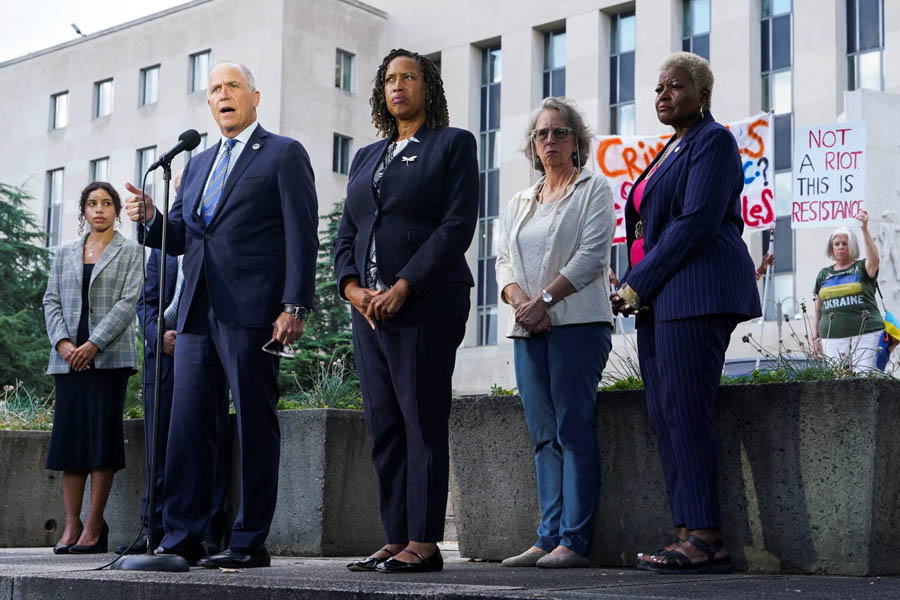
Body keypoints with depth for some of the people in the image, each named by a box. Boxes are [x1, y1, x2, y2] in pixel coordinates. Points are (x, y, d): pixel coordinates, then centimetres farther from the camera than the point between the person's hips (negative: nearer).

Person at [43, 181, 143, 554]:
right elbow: (51, 300, 11)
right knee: (69, 436, 0)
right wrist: (62, 342, -7)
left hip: (109, 356, -3)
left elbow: (128, 302, -5)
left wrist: (94, 344, -14)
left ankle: (94, 526, -3)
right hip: (68, 357, 4)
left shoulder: (129, 252, 6)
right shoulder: (65, 254, 17)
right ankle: (71, 525, 2)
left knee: (102, 435, -6)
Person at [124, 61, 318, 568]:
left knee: (256, 426, -2)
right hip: (199, 312, 6)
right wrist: (150, 219, 1)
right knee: (188, 424, 3)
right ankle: (182, 537, 7)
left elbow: (301, 236, -4)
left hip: (252, 311, -6)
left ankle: (251, 542, 2)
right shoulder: (199, 164, 24)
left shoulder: (284, 154, 4)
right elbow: (180, 238, 23)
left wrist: (295, 306, -14)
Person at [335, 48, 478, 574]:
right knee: (384, 427, 4)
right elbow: (346, 233, 18)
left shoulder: (453, 144, 4)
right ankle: (395, 539, 8)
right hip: (369, 308, 6)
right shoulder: (367, 157, 22)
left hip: (426, 304, -6)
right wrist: (351, 286, -2)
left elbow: (458, 225, -8)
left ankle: (424, 543, -5)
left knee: (423, 422, -7)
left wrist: (403, 287, -15)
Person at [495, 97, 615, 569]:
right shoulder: (518, 204, 22)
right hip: (528, 330, 6)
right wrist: (519, 299, -7)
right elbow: (504, 262, 15)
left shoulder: (594, 190, 4)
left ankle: (574, 541, -9)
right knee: (544, 436, 4)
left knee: (573, 431, -9)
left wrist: (543, 300, -14)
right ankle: (549, 538, 5)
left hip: (576, 322, -6)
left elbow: (591, 255, -7)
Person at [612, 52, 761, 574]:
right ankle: (692, 535, 5)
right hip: (658, 298, 10)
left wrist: (640, 282, -12)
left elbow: (697, 222, -15)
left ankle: (706, 540, -11)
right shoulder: (671, 150, 24)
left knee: (685, 411, -13)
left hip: (695, 291, -10)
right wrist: (634, 286, 10)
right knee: (664, 414, 4)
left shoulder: (713, 140, -4)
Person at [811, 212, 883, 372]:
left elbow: (874, 258, -16)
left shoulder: (861, 268, 8)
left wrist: (864, 229, -27)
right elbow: (817, 310, 17)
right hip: (833, 337, 3)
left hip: (865, 333, -3)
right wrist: (815, 338, 9)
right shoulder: (824, 275, 16)